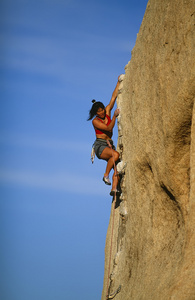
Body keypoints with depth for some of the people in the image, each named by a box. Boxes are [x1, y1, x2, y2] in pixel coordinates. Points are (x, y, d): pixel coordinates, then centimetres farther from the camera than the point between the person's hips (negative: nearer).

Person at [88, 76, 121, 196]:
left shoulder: (107, 113, 10)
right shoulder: (95, 121, -4)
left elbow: (113, 97, 8)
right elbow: (108, 128, -16)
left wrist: (119, 82, 5)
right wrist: (115, 116, -23)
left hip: (109, 145, 6)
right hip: (100, 146, -6)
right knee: (116, 154, -35)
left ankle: (114, 189, -27)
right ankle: (106, 175, -22)